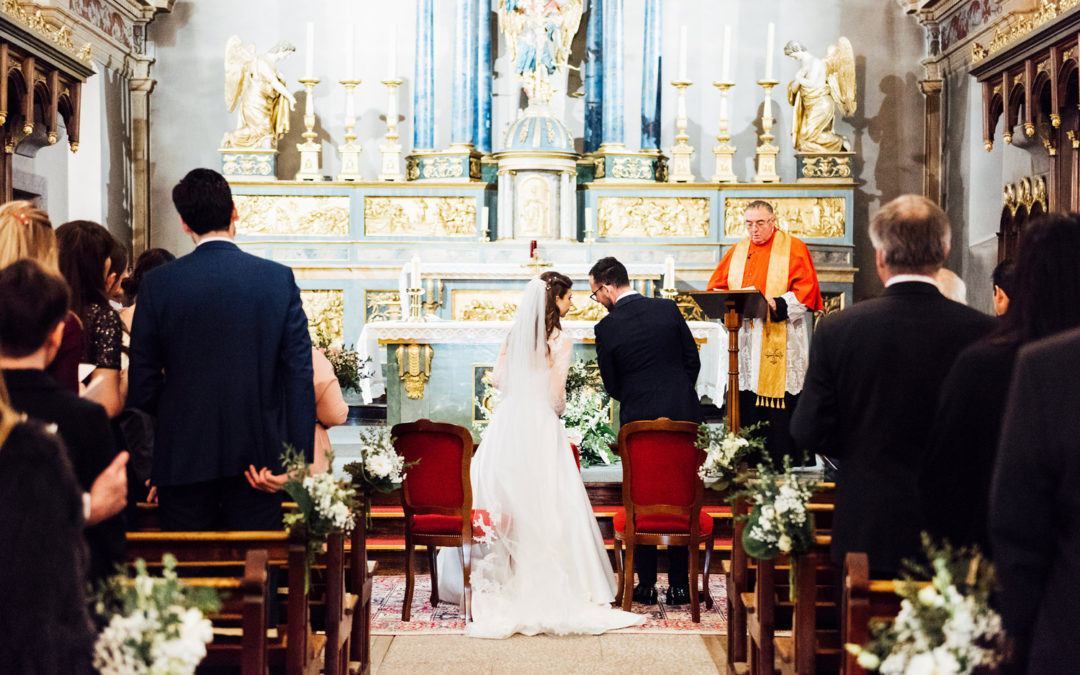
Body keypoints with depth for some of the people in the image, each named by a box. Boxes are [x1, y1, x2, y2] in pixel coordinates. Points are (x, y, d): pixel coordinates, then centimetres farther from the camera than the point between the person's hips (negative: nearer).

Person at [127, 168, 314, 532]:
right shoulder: (279, 279, -2)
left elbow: (143, 381, 0)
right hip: (259, 455, 0)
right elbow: (300, 375, -3)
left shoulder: (157, 284, -3)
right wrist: (300, 460, 0)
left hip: (183, 457, 0)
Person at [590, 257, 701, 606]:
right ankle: (679, 584, 12)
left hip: (638, 420, -2)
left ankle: (646, 584, 10)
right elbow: (693, 360, 5)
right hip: (683, 415, 2)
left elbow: (612, 385, 0)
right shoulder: (668, 309, 0)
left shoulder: (606, 328, -8)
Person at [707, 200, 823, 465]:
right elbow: (715, 288, 16)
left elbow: (806, 293, -7)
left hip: (781, 345, -4)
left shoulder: (793, 249, 1)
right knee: (745, 408, 2)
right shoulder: (737, 252, 16)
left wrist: (776, 304, -21)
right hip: (744, 344, 4)